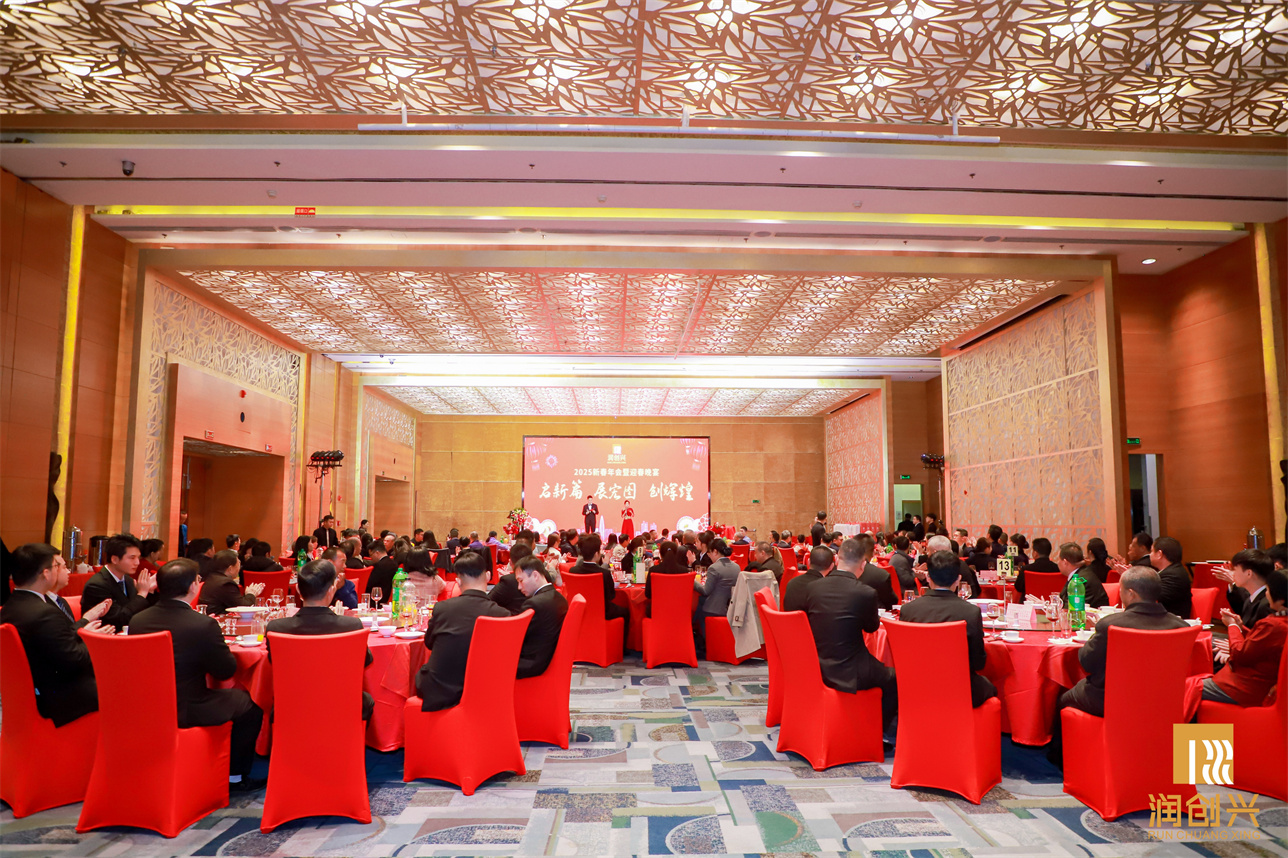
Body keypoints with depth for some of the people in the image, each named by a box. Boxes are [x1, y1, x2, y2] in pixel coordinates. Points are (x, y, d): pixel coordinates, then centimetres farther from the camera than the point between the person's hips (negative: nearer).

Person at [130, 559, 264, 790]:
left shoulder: (137, 620, -6)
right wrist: (216, 639, 3)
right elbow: (226, 671, -13)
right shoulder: (203, 625, -25)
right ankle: (235, 777, 22)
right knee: (250, 704, 13)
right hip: (187, 711, -7)